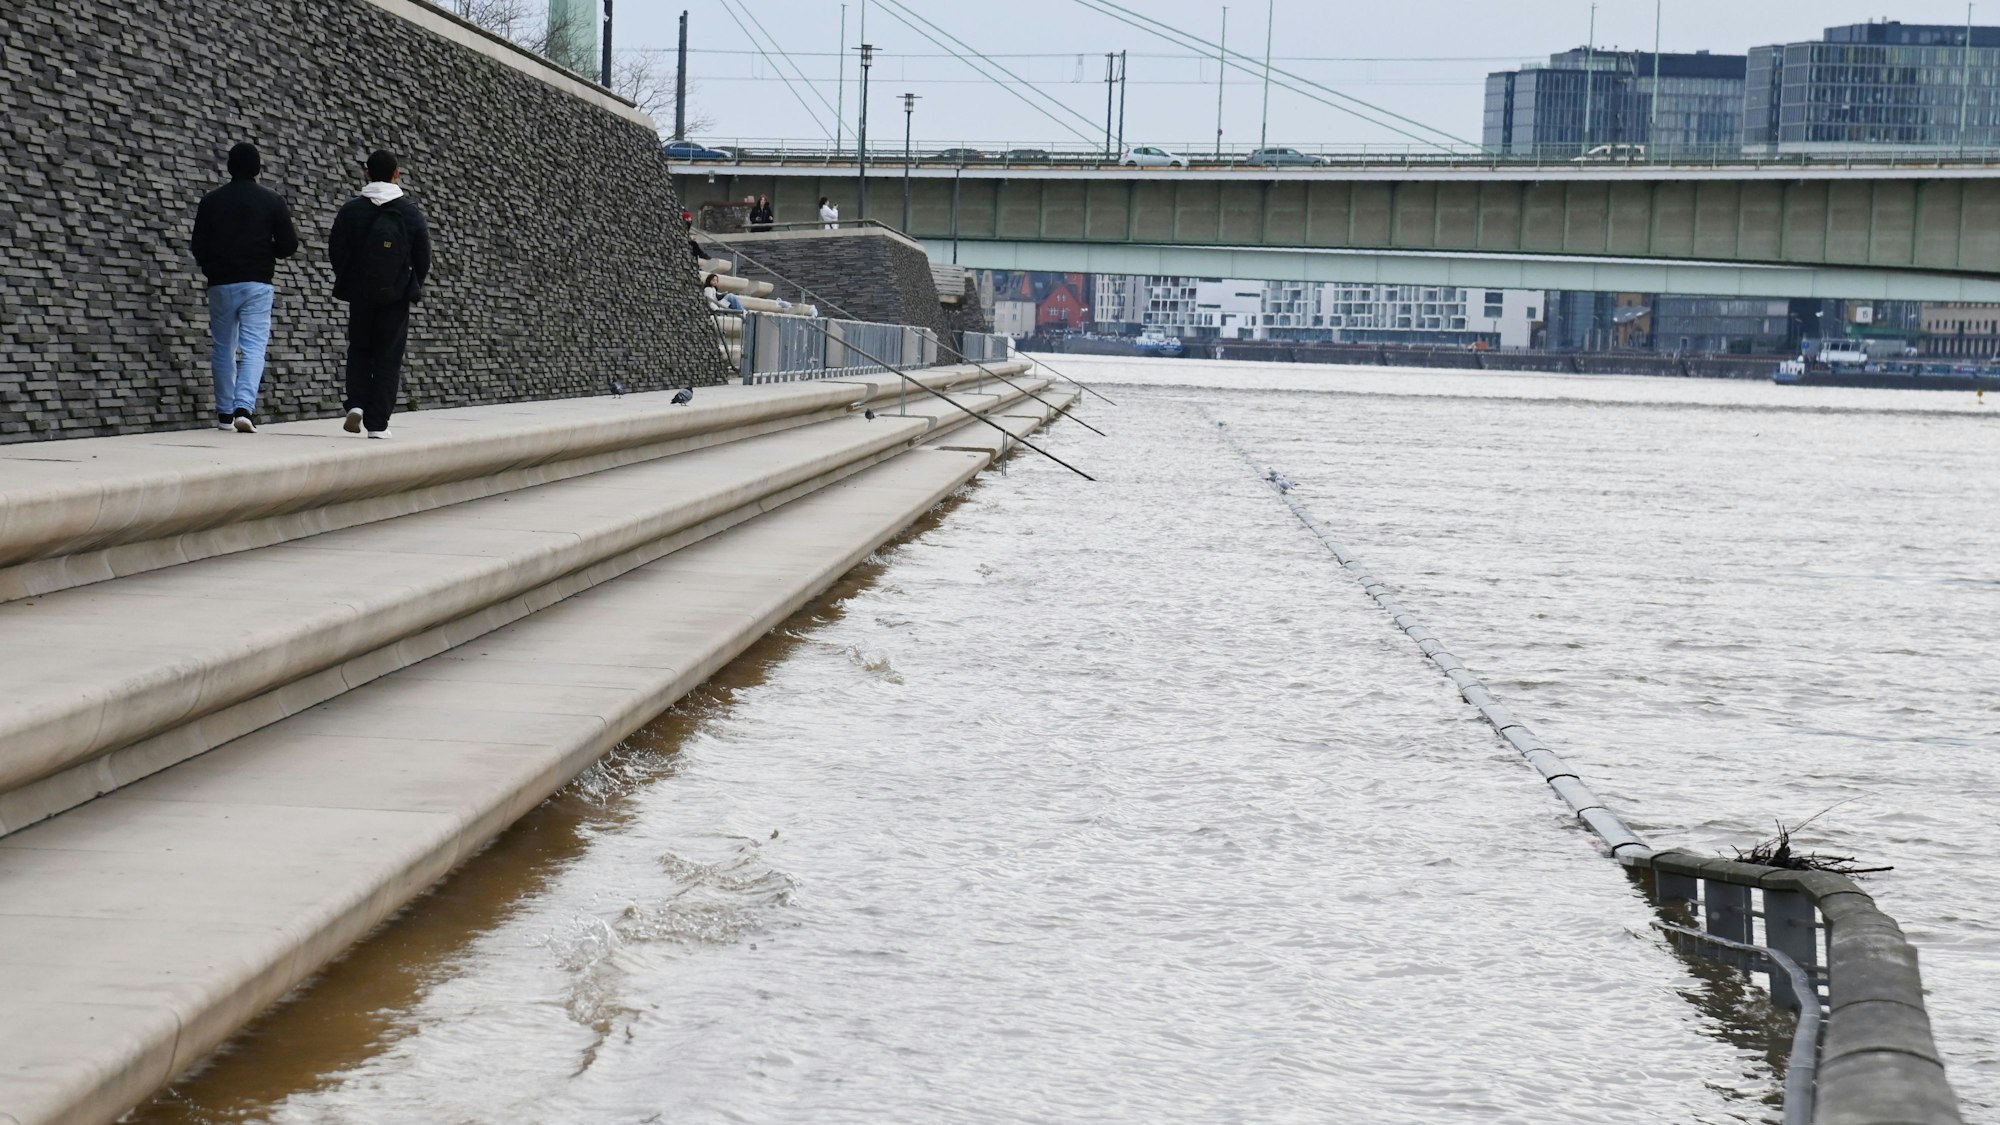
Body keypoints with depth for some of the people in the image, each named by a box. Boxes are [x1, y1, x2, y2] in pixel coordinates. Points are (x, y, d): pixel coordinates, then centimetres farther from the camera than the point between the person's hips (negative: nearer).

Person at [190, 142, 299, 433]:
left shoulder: (211, 201, 2)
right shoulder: (272, 201, -1)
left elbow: (199, 247, 4)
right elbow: (289, 245, -2)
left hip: (221, 285, 2)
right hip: (257, 284, -2)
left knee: (223, 349, 11)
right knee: (254, 348, -3)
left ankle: (224, 413, 13)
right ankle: (244, 407, -20)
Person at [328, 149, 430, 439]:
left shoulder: (351, 211, -4)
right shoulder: (411, 213, -6)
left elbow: (335, 252, 1)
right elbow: (424, 258, -2)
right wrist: (412, 286, 17)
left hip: (359, 295, 1)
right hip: (396, 296, -1)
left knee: (359, 349, 18)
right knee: (388, 356, 4)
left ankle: (356, 403, -3)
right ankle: (377, 423, 0)